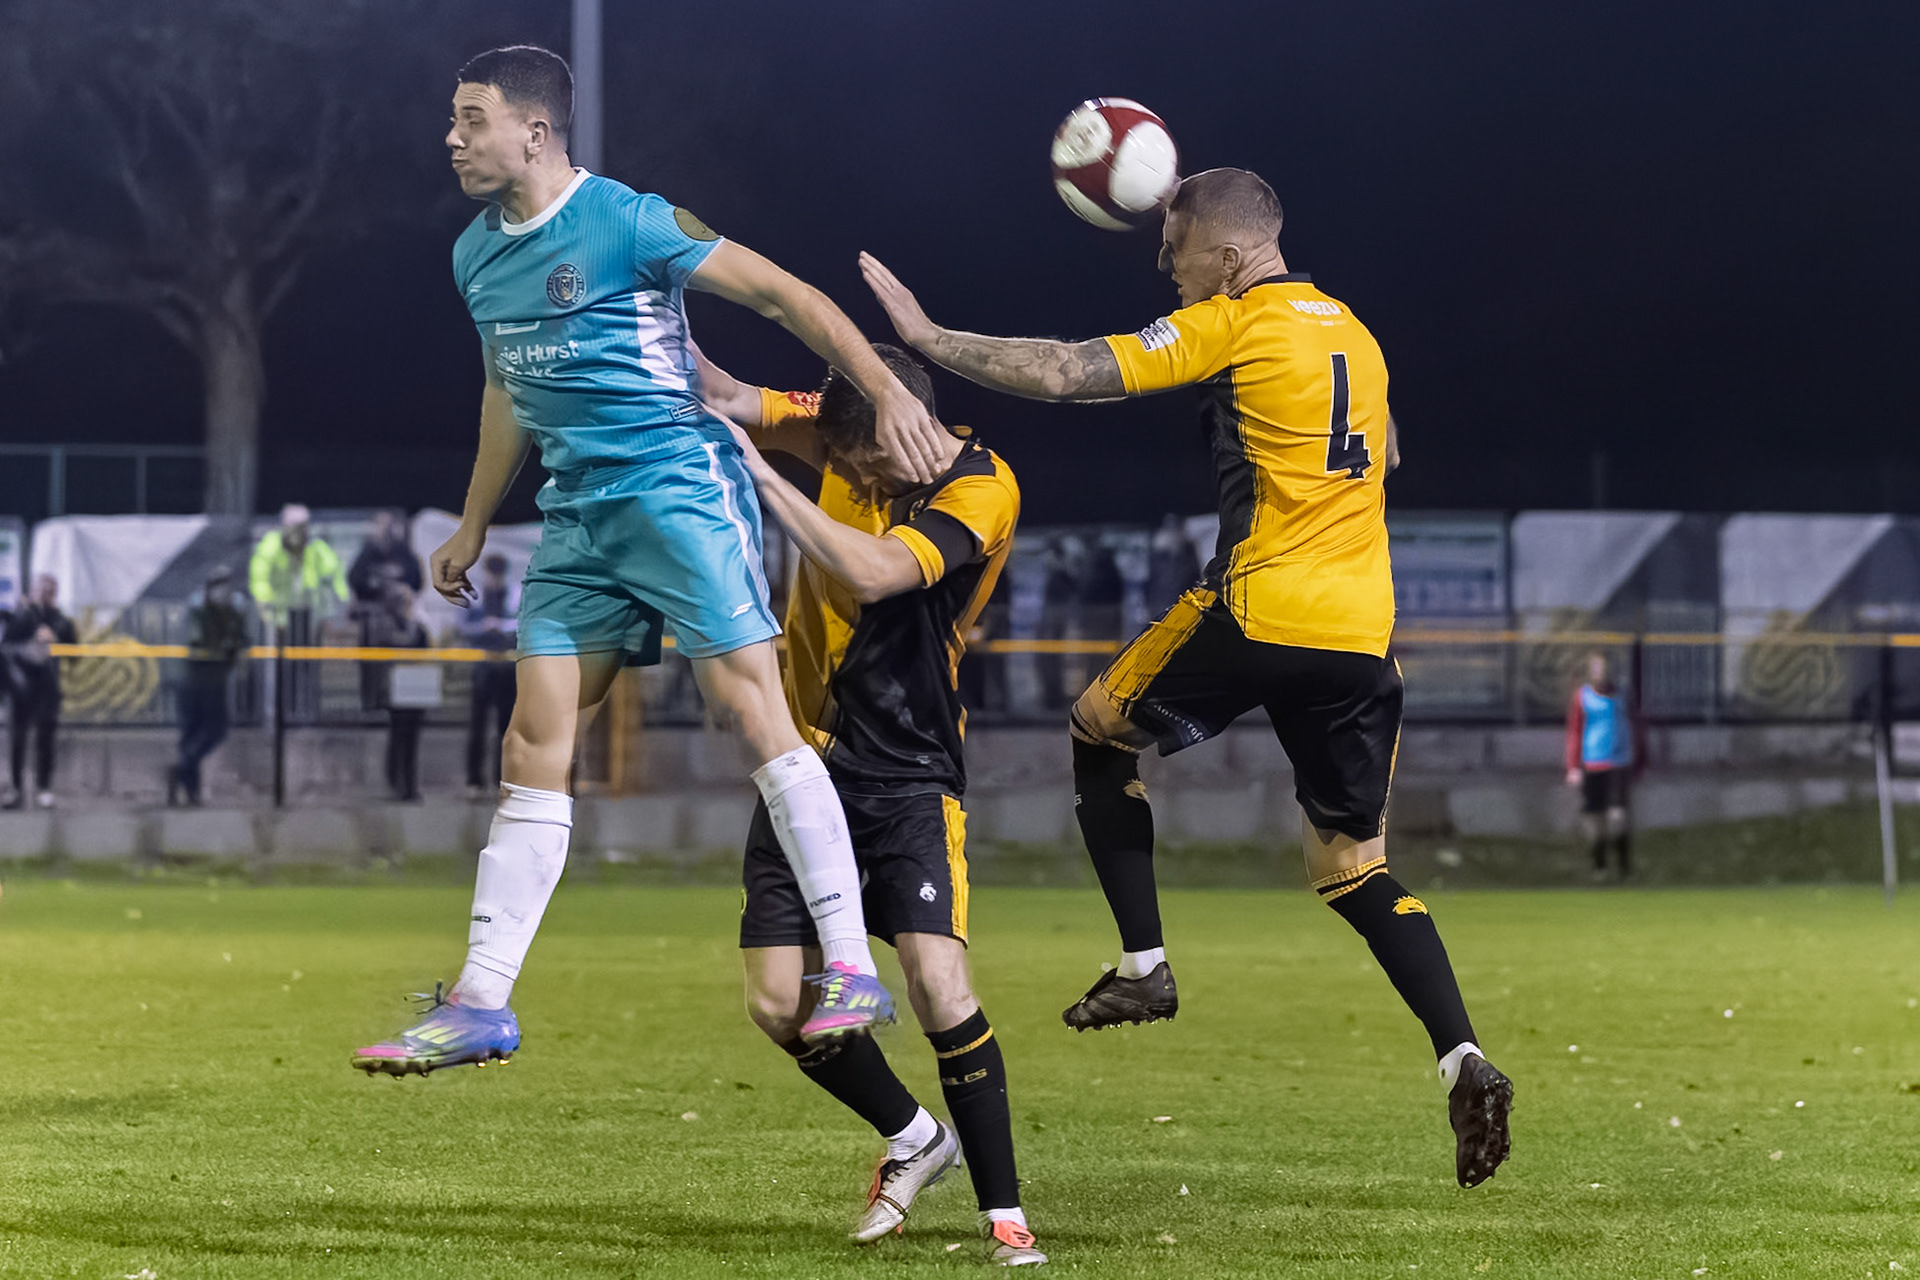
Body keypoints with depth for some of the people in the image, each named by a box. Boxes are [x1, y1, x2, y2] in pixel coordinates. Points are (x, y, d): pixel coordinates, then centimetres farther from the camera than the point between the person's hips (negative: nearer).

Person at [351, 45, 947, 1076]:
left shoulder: (629, 221, -12)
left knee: (751, 709, -14)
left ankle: (851, 970, -12)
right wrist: (471, 527, 31)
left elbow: (784, 296, -10)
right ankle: (480, 1006, 5)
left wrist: (887, 392, -17)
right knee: (533, 746, 4)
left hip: (677, 484, -7)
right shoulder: (476, 255, 12)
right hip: (575, 515, 7)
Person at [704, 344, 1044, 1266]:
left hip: (909, 776, -5)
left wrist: (762, 474, -30)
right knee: (778, 1004, -1)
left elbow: (870, 571, -29)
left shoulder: (981, 490, -16)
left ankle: (1003, 1212, -6)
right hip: (808, 759, 5)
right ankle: (914, 1139, 25)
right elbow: (734, 404, -9)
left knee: (938, 984, -20)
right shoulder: (845, 430, 0)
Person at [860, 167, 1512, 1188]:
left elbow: (1066, 375, -10)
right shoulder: (1350, 331, 18)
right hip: (1361, 630, 7)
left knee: (1100, 733, 18)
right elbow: (1381, 455, 33)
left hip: (1259, 608, -7)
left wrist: (929, 337, -3)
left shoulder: (1227, 326, -4)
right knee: (1356, 866, 12)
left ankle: (1142, 967, 11)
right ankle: (1463, 1061, -6)